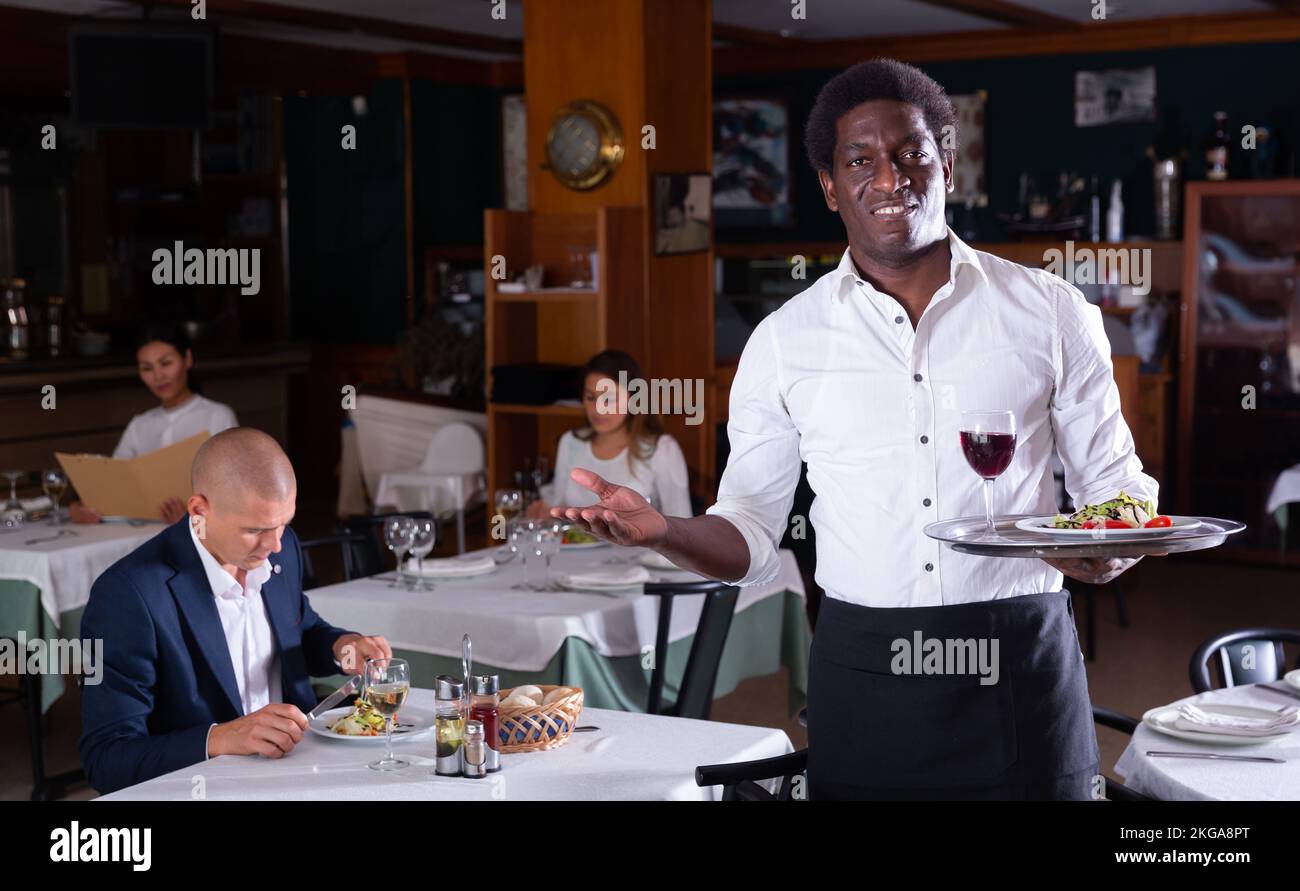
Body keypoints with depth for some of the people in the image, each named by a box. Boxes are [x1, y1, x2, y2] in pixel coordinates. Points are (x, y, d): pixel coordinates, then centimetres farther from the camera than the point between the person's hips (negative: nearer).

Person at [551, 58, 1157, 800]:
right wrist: (663, 531, -14)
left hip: (1023, 675, 0)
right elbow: (752, 535, 6)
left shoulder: (1050, 311, 2)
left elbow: (1115, 484, 8)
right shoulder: (784, 341, 4)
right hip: (863, 676, 1)